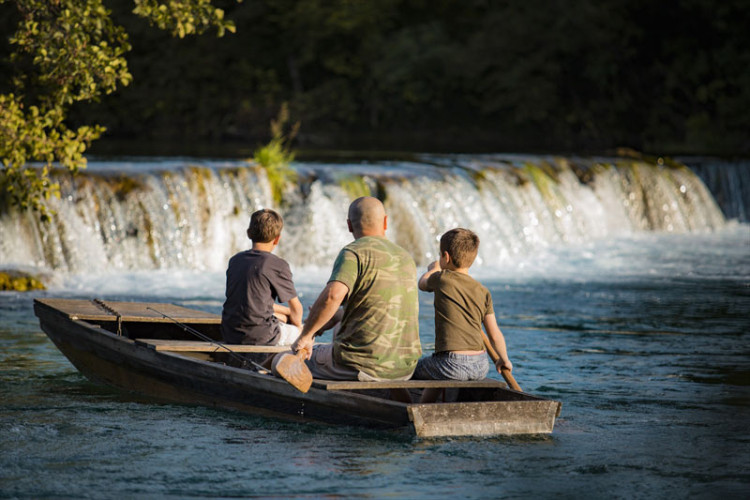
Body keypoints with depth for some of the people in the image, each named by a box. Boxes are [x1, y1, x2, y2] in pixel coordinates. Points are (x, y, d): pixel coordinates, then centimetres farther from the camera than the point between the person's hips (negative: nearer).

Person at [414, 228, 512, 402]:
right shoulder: (483, 292, 8)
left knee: (414, 369, 20)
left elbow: (422, 284, 23)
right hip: (480, 367, 5)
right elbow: (495, 334, 9)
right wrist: (504, 360, 26)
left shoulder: (442, 279, -2)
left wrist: (432, 270, 46)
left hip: (452, 364, -5)